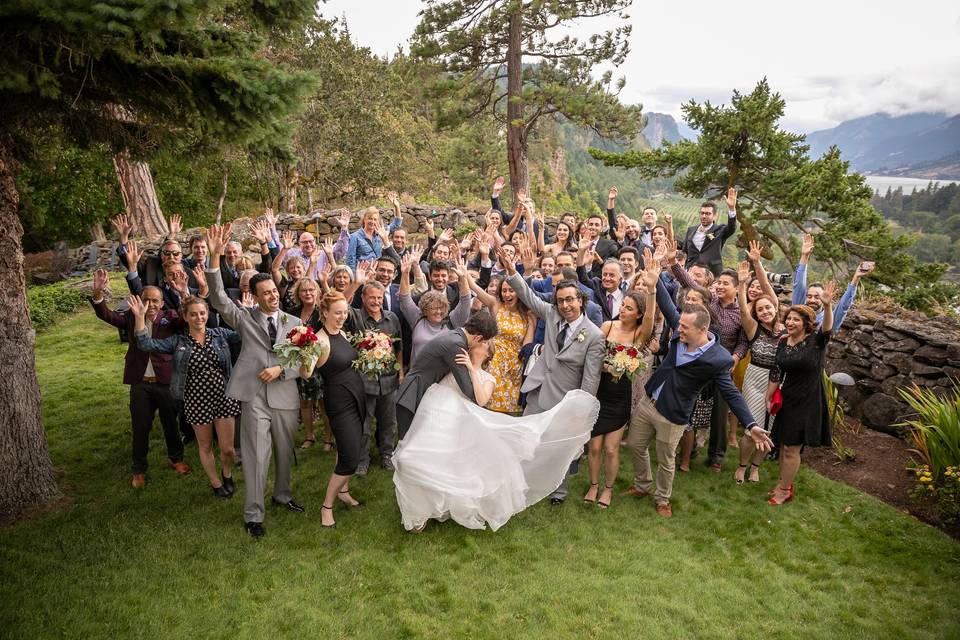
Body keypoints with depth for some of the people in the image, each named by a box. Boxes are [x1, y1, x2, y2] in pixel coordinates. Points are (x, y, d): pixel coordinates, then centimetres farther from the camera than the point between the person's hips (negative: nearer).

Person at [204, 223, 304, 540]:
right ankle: (253, 514, 12)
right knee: (255, 456, -2)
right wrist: (214, 257, -22)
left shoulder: (294, 323, 8)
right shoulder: (245, 318, 3)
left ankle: (282, 494, 40)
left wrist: (280, 369, -14)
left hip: (285, 396, 3)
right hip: (254, 396, -3)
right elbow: (218, 298, -11)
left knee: (285, 451, 17)